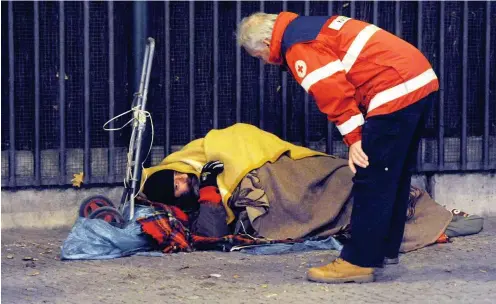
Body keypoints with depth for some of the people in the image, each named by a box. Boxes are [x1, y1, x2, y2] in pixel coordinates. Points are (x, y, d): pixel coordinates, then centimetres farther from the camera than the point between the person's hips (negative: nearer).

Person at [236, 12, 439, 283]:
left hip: (395, 92, -10)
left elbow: (332, 90, -19)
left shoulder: (298, 47, -9)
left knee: (371, 181, -7)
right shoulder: (309, 26, 21)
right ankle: (385, 248, 31)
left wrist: (353, 136, -14)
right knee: (395, 176, 20)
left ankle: (359, 262, -5)